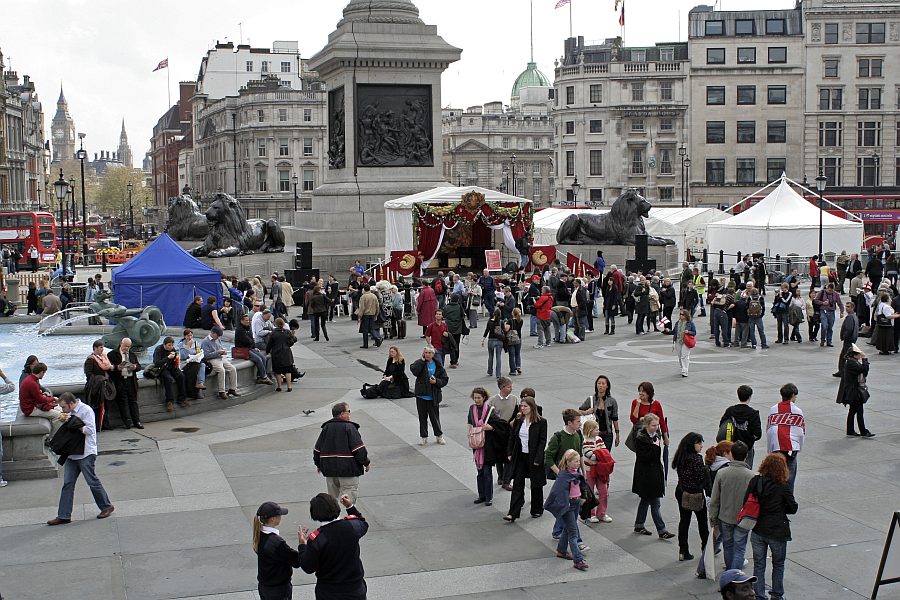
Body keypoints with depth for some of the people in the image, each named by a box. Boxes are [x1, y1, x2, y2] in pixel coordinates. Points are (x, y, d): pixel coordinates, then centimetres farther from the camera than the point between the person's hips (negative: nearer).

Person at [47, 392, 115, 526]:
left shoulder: (86, 410, -13)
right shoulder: (70, 412, 13)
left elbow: (89, 430, -20)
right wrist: (64, 420, 1)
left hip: (85, 453, -8)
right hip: (72, 453, 8)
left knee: (92, 482, 0)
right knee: (67, 484, 4)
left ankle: (106, 506, 18)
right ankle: (63, 516, 5)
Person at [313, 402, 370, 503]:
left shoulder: (326, 428, 8)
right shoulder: (349, 427, -11)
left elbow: (317, 449, 13)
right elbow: (359, 448, -13)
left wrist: (318, 464, 24)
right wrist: (366, 462, -2)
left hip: (329, 469, 7)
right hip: (348, 469, -6)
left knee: (333, 496, 17)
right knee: (350, 493, -6)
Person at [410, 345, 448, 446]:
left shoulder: (438, 365, 1)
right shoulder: (420, 363, -2)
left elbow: (445, 379, 4)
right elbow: (414, 371, -24)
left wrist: (436, 382, -14)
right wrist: (422, 360, -18)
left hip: (433, 396, 0)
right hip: (421, 395, 0)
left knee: (435, 416, 7)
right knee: (422, 417, 8)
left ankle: (439, 436, 25)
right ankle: (424, 438, 20)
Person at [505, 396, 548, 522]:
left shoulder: (541, 422, -9)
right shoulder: (518, 420, 4)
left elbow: (542, 441, -11)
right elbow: (512, 437, 11)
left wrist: (537, 459, -15)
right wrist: (509, 453, 5)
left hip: (534, 457, -3)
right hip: (520, 456, 3)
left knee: (536, 485, 11)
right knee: (517, 484, -2)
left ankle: (537, 510, 29)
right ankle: (513, 514, -4)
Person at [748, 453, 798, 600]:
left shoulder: (755, 482, -9)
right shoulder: (783, 486, -16)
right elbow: (793, 508, -8)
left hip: (757, 531, 2)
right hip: (777, 532, -2)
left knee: (758, 565, 14)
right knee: (778, 564, 19)